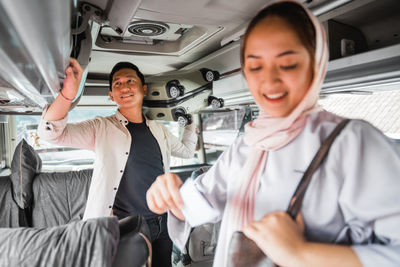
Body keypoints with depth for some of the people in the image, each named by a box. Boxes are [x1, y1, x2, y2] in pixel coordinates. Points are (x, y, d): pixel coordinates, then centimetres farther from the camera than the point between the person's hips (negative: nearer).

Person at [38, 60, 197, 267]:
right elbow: (51, 132, -18)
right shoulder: (101, 128, -6)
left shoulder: (158, 130, 8)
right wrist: (68, 93, -35)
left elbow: (187, 150, 22)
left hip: (162, 226, 5)